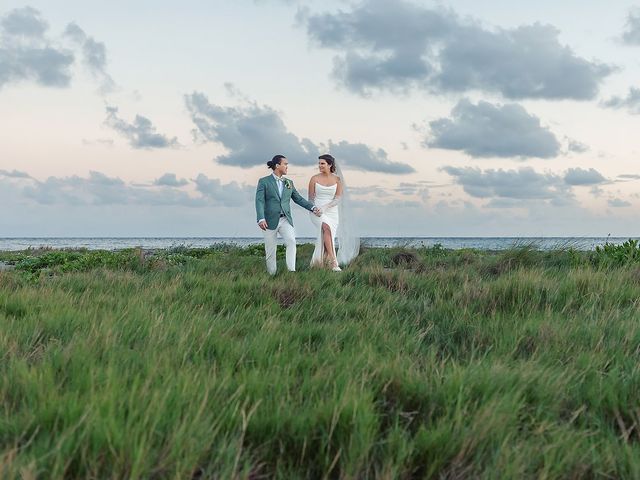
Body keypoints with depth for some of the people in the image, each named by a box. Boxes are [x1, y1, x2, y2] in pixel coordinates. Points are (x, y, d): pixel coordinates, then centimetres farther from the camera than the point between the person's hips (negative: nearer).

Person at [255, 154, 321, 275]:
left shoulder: (288, 182, 14)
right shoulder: (264, 182, -1)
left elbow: (298, 198, 18)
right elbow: (259, 201, -9)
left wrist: (313, 207, 6)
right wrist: (261, 219, -23)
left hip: (285, 220, 3)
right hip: (270, 221, -3)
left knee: (291, 241, -21)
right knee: (270, 250, 1)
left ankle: (291, 270, -21)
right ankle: (272, 275, 13)